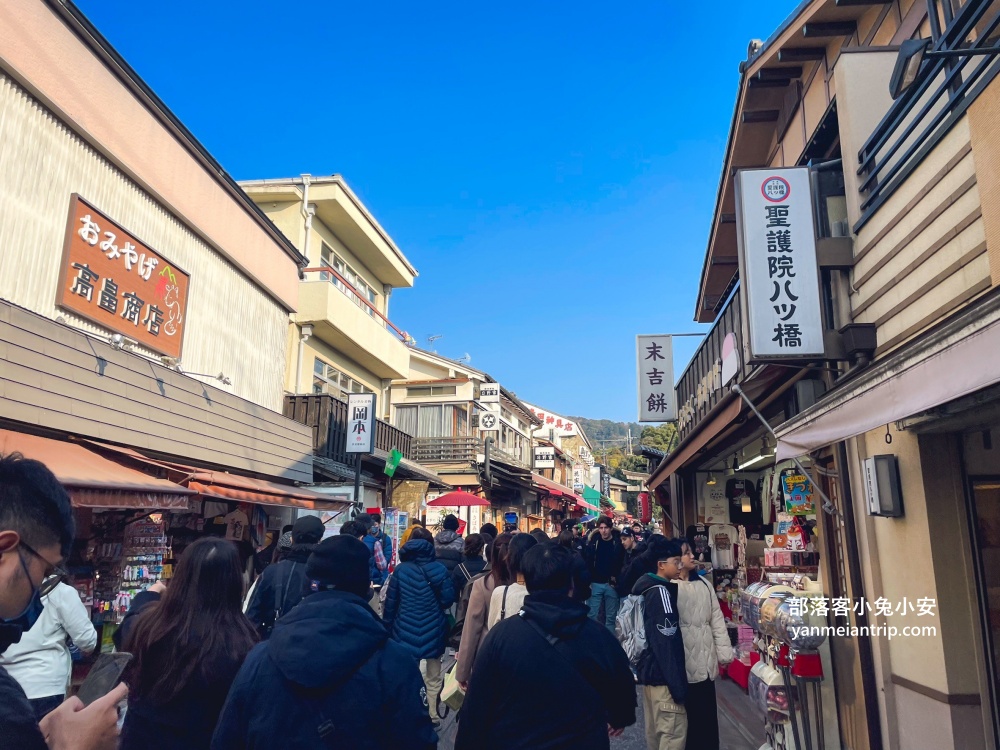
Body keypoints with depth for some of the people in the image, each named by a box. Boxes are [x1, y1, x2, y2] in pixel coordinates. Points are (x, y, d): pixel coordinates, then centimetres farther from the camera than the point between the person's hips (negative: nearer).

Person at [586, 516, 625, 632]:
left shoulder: (618, 543, -2)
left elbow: (622, 564, -1)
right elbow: (588, 562, -1)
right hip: (596, 583, 0)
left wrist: (617, 580, -9)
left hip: (611, 584, 0)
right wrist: (588, 581, -6)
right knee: (592, 615, 1)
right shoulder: (594, 542, 0)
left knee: (611, 617, 9)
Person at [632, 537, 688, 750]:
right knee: (674, 731, -4)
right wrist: (678, 685, -21)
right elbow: (667, 644, -23)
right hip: (661, 675, -10)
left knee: (655, 730, 18)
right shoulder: (661, 592, -19)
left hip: (648, 670, 10)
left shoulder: (647, 588, 10)